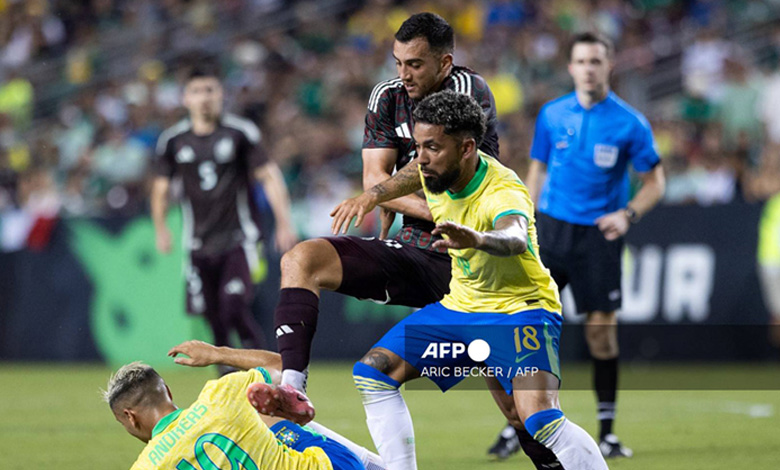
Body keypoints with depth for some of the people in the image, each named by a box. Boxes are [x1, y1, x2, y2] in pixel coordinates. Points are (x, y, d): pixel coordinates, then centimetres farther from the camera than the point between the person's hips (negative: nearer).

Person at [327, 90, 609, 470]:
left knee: (539, 419, -30)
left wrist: (478, 239, -74)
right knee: (371, 373, 2)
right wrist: (372, 196, 9)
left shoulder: (503, 193, -29)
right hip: (460, 306, 8)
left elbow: (514, 239, -53)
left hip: (521, 309, -8)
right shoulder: (436, 169, -6)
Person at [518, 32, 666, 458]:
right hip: (551, 230, 2)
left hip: (599, 235, -2)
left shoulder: (630, 123, -4)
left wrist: (629, 214, -15)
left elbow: (654, 181, 3)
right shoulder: (551, 115, 4)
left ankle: (606, 432, 7)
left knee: (601, 330, -2)